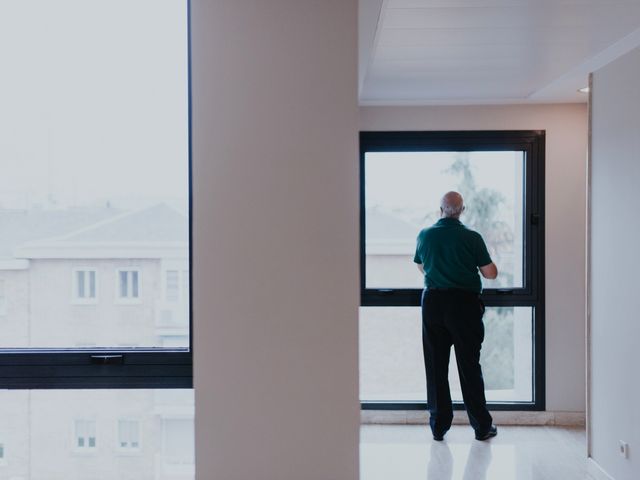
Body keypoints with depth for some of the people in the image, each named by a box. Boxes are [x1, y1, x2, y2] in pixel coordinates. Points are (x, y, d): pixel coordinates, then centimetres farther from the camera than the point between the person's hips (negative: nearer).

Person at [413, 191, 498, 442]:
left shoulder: (424, 235, 2)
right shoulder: (472, 237, -7)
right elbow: (491, 273, -2)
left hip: (432, 301, 2)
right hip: (464, 302, -2)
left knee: (435, 366, 8)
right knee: (469, 365, 5)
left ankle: (438, 426, 12)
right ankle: (482, 426, 12)